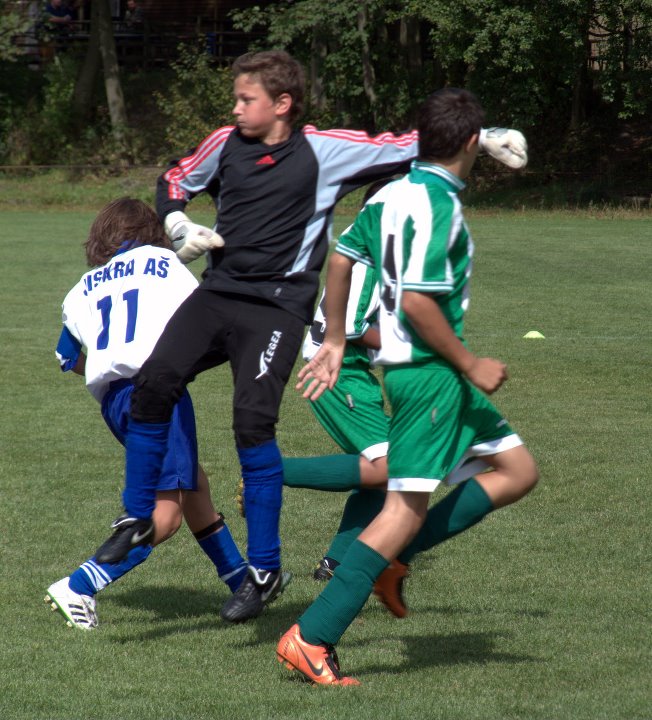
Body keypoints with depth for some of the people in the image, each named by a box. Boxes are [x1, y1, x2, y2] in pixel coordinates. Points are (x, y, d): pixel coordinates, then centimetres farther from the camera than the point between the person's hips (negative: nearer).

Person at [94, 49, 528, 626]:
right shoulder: (227, 144, 9)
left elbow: (408, 146, 0)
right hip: (217, 295, 4)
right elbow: (176, 180, 25)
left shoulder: (325, 152, -3)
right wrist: (179, 226, 6)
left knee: (253, 421, -18)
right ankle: (139, 518, 5)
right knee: (154, 383, -14)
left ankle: (265, 568, -6)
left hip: (276, 308, -4)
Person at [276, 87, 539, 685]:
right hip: (428, 372, -10)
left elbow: (341, 259, 17)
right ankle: (311, 638, -12)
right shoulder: (438, 206, -18)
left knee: (518, 469, 15)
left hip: (437, 373, 10)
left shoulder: (394, 193, 9)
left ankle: (392, 557, 13)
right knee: (407, 508, -10)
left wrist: (335, 340, 25)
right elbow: (417, 300, -25)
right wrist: (471, 366, -15)